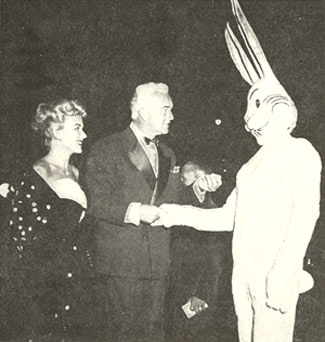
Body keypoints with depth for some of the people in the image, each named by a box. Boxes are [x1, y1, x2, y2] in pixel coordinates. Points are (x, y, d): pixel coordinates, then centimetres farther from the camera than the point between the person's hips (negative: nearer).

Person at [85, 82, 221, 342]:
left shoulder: (167, 155, 15)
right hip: (121, 260, -6)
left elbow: (174, 203, 17)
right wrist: (135, 211, -22)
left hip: (158, 262, 6)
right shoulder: (107, 150, -6)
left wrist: (199, 188, 1)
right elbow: (96, 202, -12)